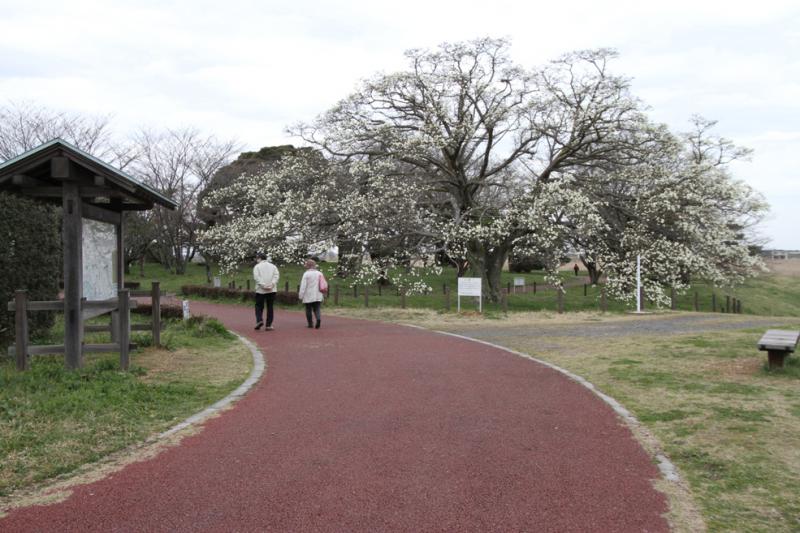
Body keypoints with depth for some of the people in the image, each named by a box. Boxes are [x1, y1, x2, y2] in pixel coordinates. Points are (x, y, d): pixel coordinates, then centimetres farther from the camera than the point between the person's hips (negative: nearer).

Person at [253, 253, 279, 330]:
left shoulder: (257, 266, 4)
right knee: (270, 308, 6)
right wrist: (272, 284, -12)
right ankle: (268, 325, 2)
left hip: (260, 290, -2)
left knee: (259, 306, 9)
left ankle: (259, 320, -12)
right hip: (272, 290, 2)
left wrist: (263, 285, -15)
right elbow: (276, 275, -2)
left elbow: (256, 277, -10)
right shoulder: (273, 266, 13)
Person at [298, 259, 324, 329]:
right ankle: (318, 319, -22)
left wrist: (301, 295, -5)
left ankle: (310, 324, 9)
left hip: (308, 297, -4)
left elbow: (303, 285, -11)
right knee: (317, 309, 5)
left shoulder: (306, 274, -9)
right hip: (318, 296, 4)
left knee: (308, 310, 8)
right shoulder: (320, 274, 8)